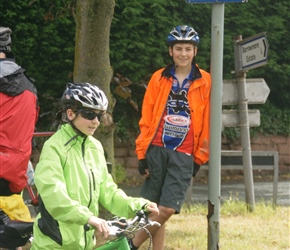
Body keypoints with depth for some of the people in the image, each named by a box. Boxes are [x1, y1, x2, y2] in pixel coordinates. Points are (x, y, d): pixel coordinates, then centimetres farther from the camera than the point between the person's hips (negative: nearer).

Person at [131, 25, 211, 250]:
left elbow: (207, 123, 5)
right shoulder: (159, 79, 6)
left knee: (167, 210, -10)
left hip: (184, 155, -1)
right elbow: (146, 119, 7)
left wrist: (200, 157, 4)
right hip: (157, 151, 1)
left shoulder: (205, 82, 3)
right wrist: (142, 154, 2)